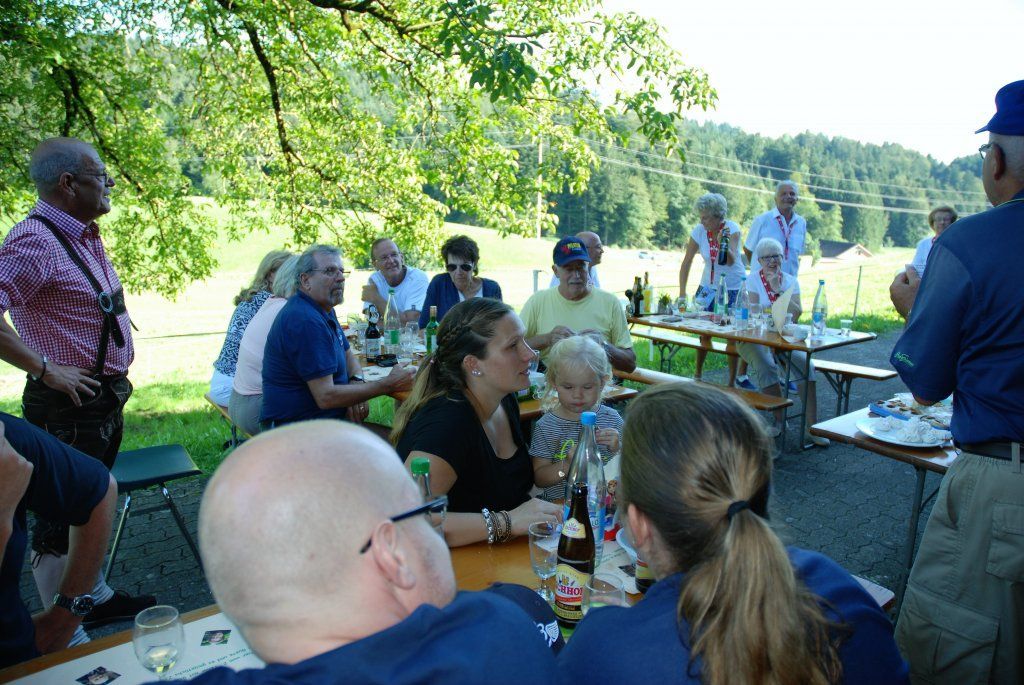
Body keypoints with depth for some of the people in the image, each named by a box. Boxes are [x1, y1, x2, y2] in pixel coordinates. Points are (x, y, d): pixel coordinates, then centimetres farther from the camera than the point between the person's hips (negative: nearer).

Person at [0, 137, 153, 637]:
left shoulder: (86, 235, 10)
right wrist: (44, 368, -25)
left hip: (107, 396, 10)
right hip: (68, 403, -9)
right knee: (61, 518, 3)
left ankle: (96, 596, 41)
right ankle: (66, 639, 18)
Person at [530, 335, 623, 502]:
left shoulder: (611, 419, 2)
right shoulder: (546, 426, -5)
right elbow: (539, 479, -3)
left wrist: (618, 448, -12)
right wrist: (567, 466, -19)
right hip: (559, 504, -2)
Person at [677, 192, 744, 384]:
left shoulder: (732, 229, -16)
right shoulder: (699, 231, -8)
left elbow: (731, 261, -28)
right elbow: (686, 262, -6)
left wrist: (723, 243, -47)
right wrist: (682, 292, -11)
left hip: (734, 288, -3)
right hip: (709, 287, 3)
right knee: (704, 331, 3)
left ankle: (732, 381, 6)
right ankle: (697, 373, 23)